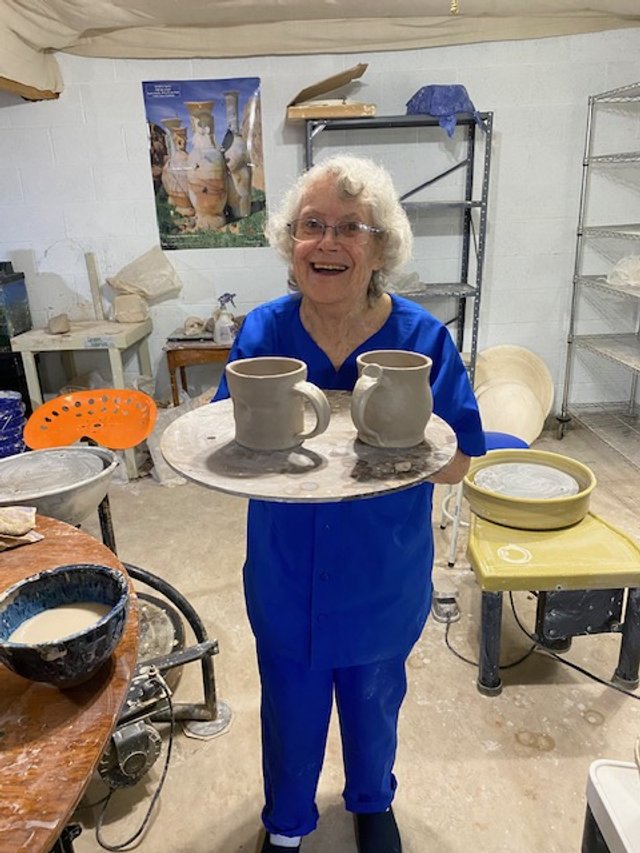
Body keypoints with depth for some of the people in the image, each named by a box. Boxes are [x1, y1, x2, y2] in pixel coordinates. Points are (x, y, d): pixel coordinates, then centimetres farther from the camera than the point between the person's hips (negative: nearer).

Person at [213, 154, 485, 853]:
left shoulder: (423, 339, -15)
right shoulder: (261, 332, -11)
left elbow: (457, 462, -12)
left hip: (383, 579, 0)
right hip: (285, 576, 1)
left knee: (373, 704, 25)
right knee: (290, 710, 22)